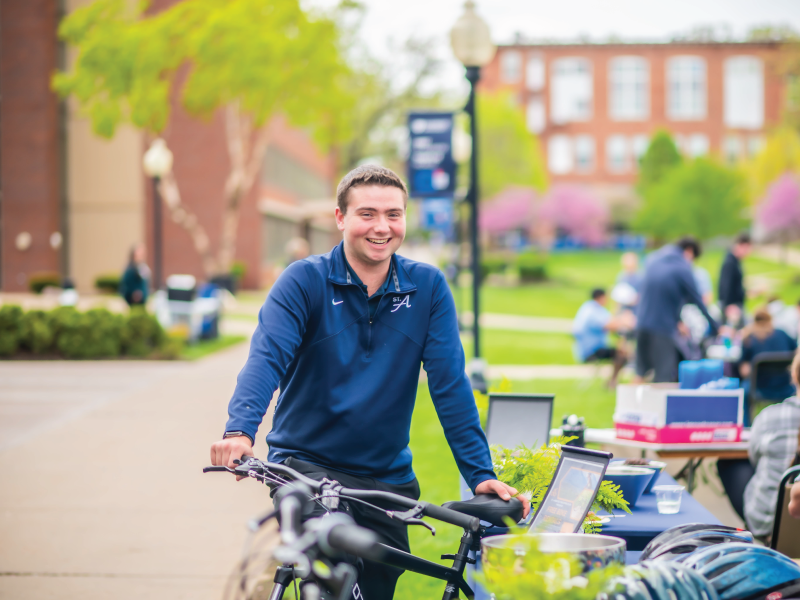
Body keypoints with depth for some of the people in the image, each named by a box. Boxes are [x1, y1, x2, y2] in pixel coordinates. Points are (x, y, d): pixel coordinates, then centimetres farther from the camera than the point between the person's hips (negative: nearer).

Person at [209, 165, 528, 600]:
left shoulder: (428, 287, 0)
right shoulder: (305, 281, -6)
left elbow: (450, 384, -2)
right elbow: (267, 357, -19)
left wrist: (481, 474, -9)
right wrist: (240, 430, -36)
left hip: (387, 478, 3)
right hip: (305, 465, -3)